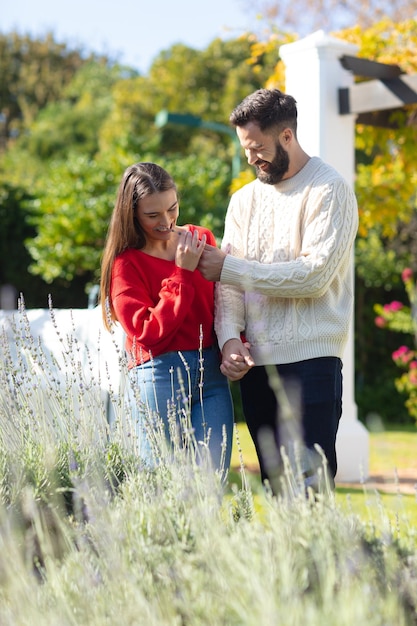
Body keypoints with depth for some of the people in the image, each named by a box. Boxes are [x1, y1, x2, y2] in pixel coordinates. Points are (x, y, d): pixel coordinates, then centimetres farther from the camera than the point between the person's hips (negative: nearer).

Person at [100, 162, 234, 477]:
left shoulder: (201, 239, 9)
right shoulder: (126, 264, -2)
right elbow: (149, 333, -12)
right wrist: (183, 274, -12)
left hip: (212, 371, 4)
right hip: (160, 377, -3)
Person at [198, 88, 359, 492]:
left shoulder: (329, 191, -3)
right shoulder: (244, 200, 17)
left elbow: (314, 274, -14)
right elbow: (228, 284, 9)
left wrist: (229, 267, -10)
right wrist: (229, 338, -10)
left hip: (309, 360, -6)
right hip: (254, 364, 6)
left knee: (309, 483, -11)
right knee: (274, 486, 7)